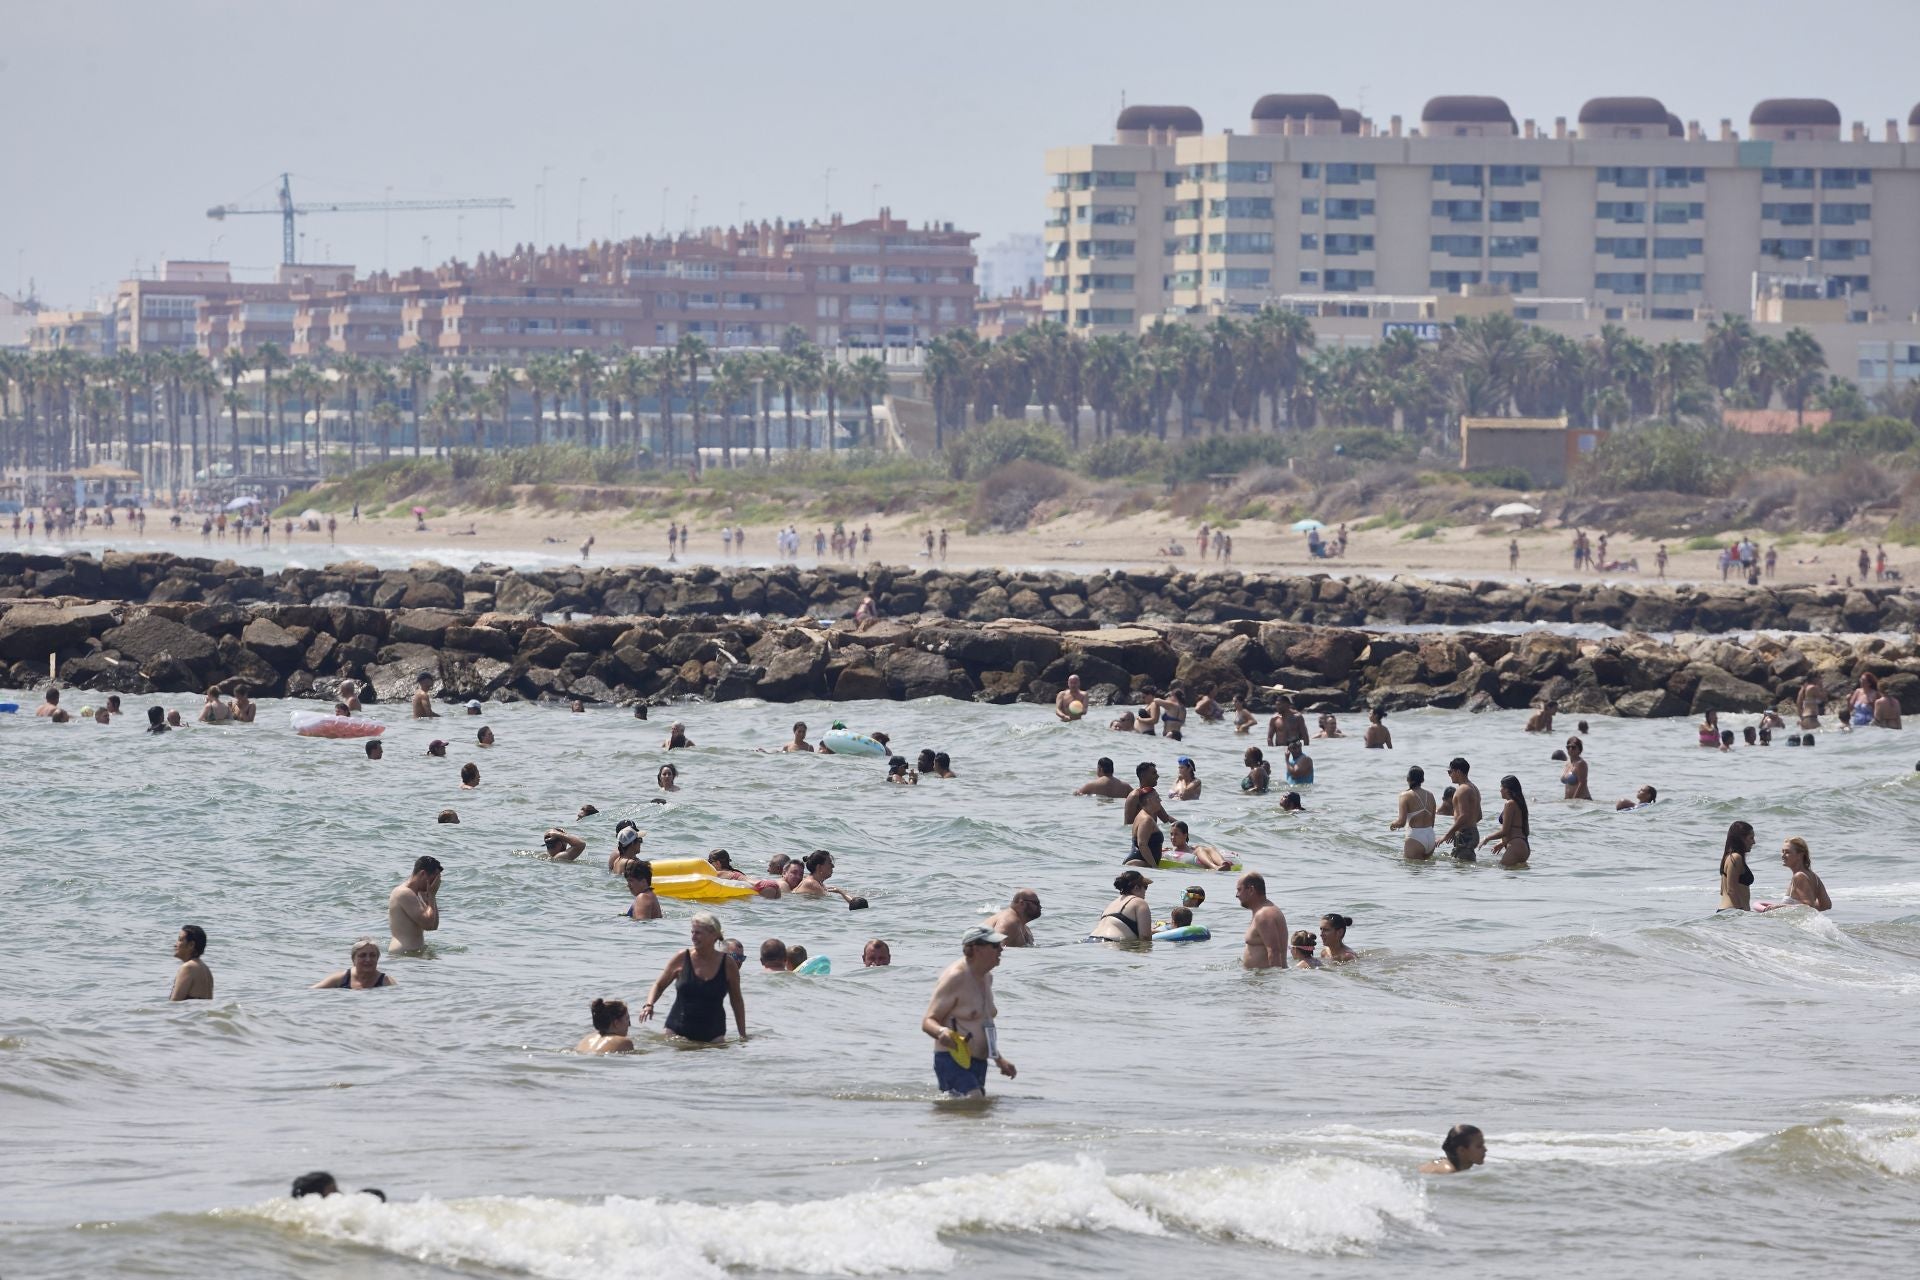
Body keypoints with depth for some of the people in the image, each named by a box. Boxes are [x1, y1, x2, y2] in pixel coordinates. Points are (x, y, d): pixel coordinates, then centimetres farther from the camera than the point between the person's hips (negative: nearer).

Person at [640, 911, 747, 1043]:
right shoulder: (682, 959, -1)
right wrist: (649, 1005, -10)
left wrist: (743, 1035, 10)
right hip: (678, 1030, 0)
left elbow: (737, 1001, 10)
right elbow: (659, 985, 10)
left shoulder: (727, 964, 0)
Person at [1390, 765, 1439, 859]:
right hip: (1431, 838, 6)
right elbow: (1432, 822, 12)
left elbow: (1401, 822, -13)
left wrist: (1392, 824, 8)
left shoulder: (1406, 795, -8)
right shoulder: (1430, 795, 8)